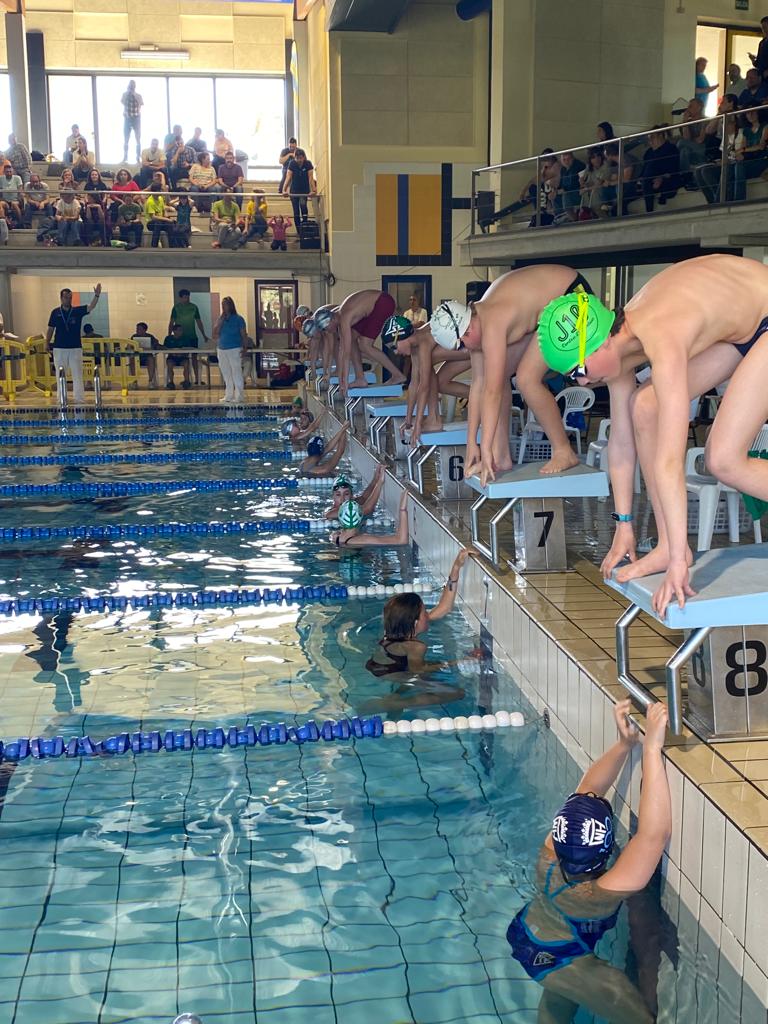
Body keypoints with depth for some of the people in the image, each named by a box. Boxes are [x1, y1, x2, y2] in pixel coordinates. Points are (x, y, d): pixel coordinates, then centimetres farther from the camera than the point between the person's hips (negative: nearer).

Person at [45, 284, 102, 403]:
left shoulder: (77, 311, 2)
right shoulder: (55, 312, 4)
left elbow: (91, 307, -13)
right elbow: (50, 329, 8)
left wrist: (96, 296, -29)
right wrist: (47, 344, 3)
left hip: (75, 348, 0)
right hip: (59, 348, 0)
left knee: (77, 375, -1)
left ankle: (80, 399, -1)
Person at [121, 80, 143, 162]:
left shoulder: (138, 95, 2)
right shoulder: (125, 94, 4)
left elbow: (142, 103, -14)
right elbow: (122, 101, -12)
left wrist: (134, 94, -12)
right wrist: (127, 92, -9)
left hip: (136, 119, 0)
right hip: (127, 119, 0)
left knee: (138, 139, -2)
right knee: (126, 139, -1)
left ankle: (138, 157, 1)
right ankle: (125, 157, 5)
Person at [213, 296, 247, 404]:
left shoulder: (238, 319, -3)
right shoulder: (221, 319, 11)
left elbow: (244, 335, -3)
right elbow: (215, 334, 2)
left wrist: (244, 348, -11)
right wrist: (221, 320, -5)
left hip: (234, 349, -5)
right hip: (221, 349, 6)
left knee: (236, 373, -5)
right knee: (226, 374, 11)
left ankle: (239, 396, -2)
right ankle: (228, 396, 18)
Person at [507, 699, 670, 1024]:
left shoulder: (551, 853, -29)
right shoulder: (595, 896, -46)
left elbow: (587, 789, -18)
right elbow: (655, 834, -56)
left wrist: (624, 743, -31)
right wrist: (651, 747, -59)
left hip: (530, 934, 6)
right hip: (557, 960, -6)